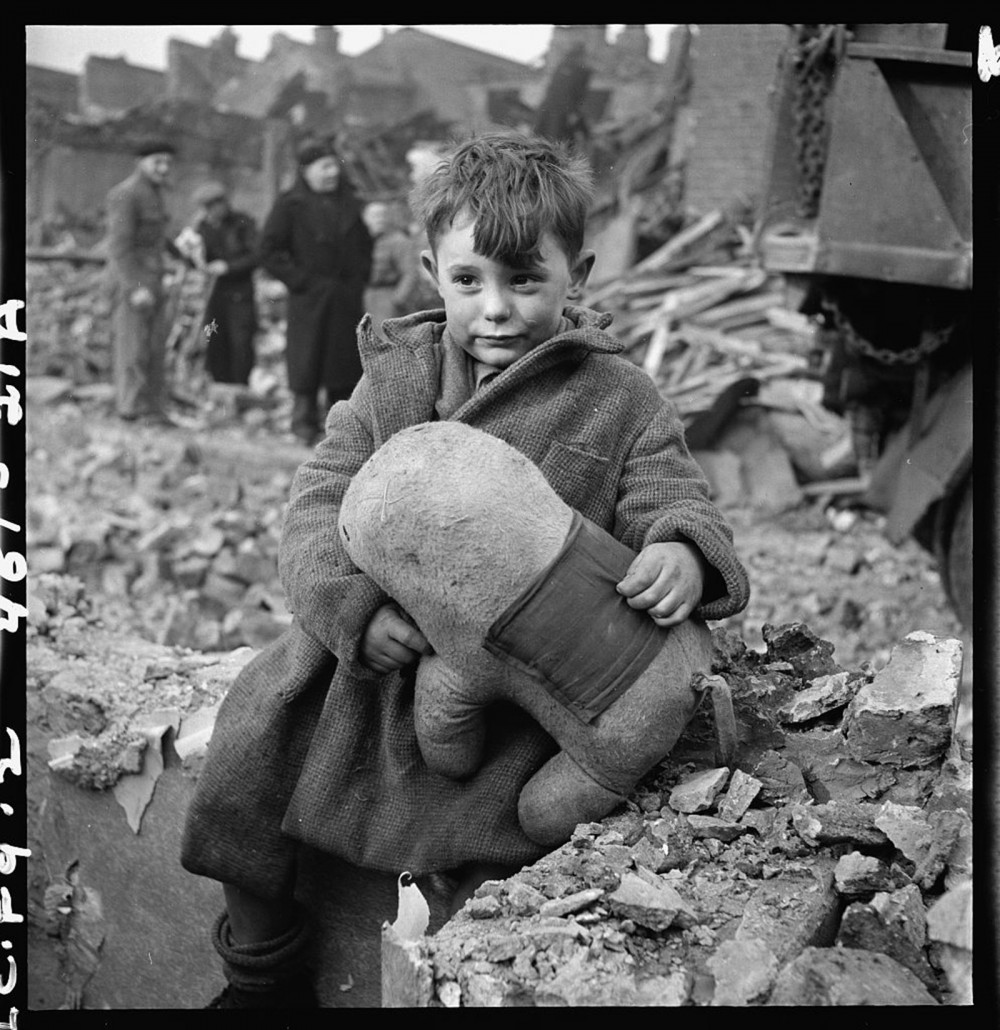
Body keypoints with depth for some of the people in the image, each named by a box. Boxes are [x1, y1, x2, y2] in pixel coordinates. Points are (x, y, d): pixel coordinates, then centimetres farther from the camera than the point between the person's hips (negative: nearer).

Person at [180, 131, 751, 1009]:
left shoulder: (621, 402, -4)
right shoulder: (395, 376, 3)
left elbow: (676, 504, -5)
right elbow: (322, 499, -2)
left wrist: (681, 553, -33)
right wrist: (355, 604, -21)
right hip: (373, 645, 4)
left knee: (484, 829, -20)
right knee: (242, 769, 1)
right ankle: (260, 973, 27)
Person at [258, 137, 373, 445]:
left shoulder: (348, 203, 13)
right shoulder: (291, 204, -3)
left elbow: (364, 245, 23)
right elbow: (269, 250, -6)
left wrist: (358, 280, 9)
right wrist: (300, 280, -11)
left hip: (346, 301, 5)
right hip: (309, 301, -5)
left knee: (346, 363, 6)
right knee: (306, 363, -3)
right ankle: (306, 427, 6)